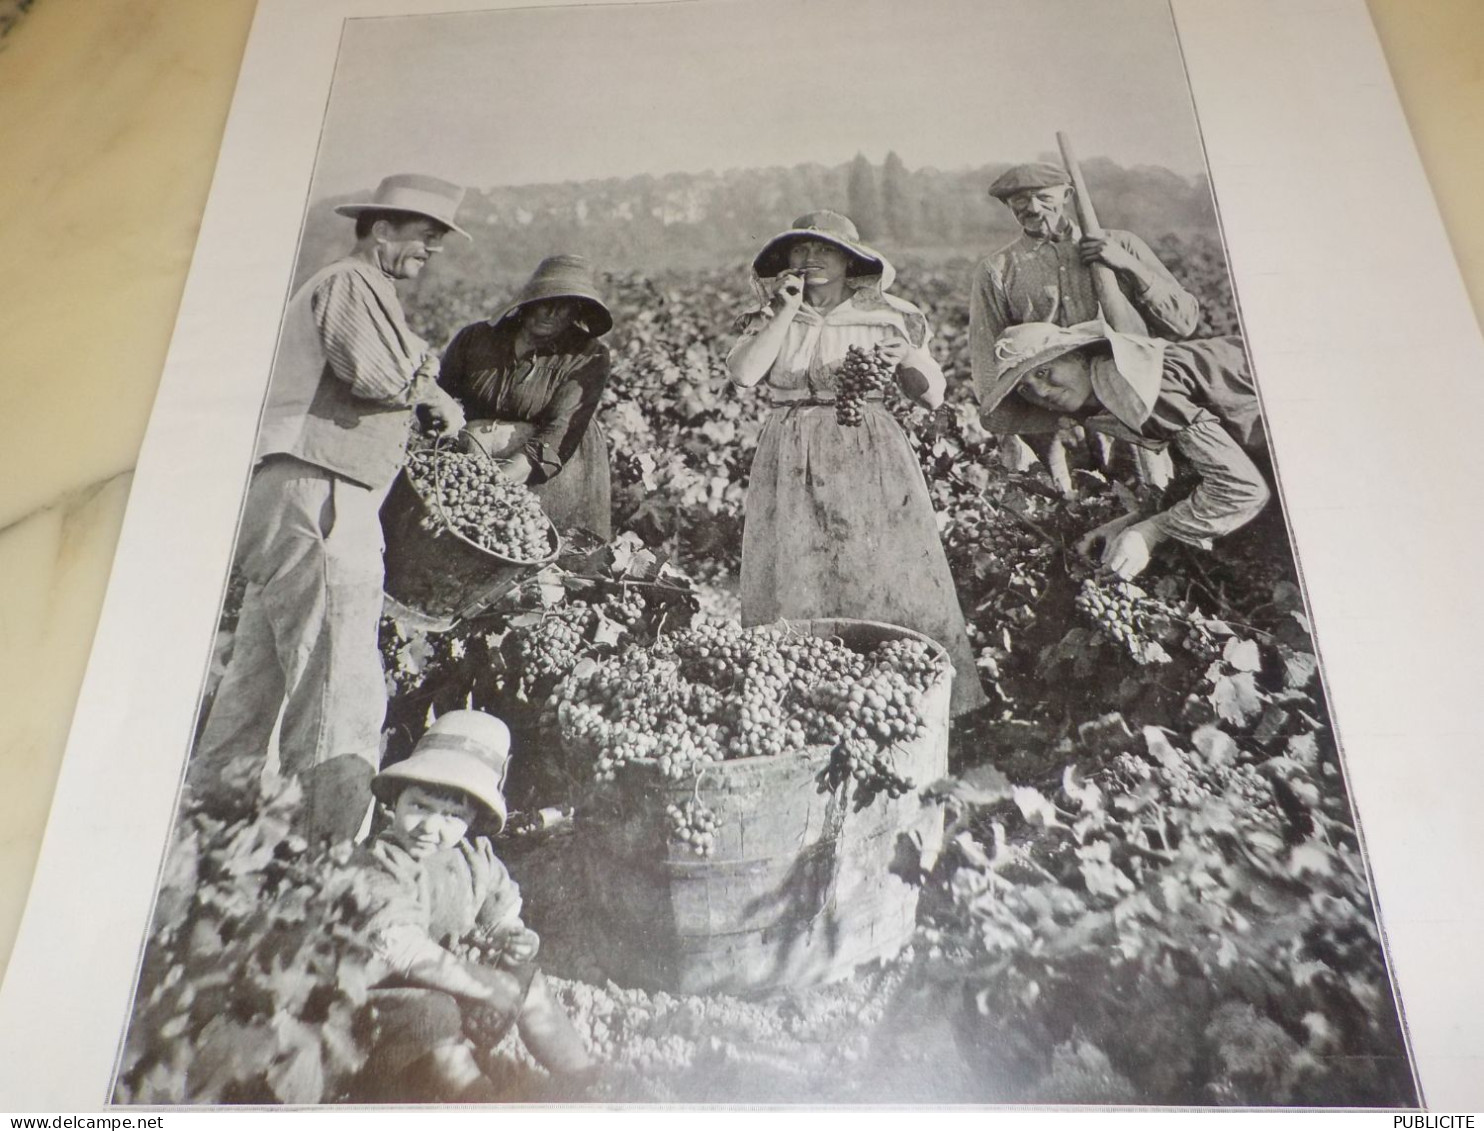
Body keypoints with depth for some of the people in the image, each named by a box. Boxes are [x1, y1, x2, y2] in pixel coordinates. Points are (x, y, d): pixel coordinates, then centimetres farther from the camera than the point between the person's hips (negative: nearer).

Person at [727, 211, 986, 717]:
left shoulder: (887, 316, 6)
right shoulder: (770, 315, 8)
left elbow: (933, 396, 8)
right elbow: (743, 373, -12)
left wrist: (907, 359, -11)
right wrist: (787, 311, -10)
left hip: (870, 464, 0)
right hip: (793, 467, 1)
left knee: (886, 583, -3)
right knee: (794, 590, 0)